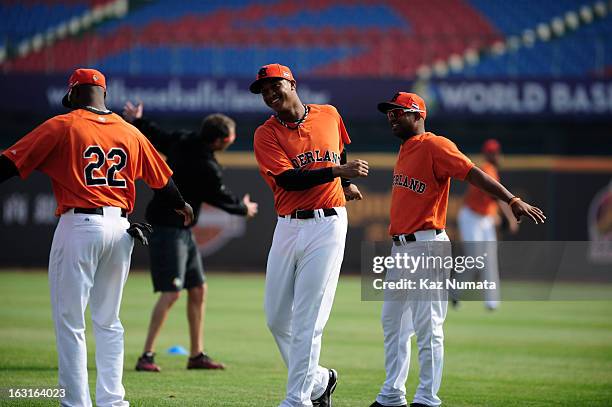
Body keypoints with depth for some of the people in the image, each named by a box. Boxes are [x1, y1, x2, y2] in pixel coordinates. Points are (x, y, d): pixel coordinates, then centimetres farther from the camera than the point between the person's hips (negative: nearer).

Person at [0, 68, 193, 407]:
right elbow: (162, 179, 23)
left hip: (79, 225, -5)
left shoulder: (61, 126, -3)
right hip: (120, 227, 5)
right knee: (108, 322, 15)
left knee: (69, 322, 0)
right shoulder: (130, 133, 10)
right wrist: (180, 206, 42)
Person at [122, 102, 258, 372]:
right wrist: (243, 208, 15)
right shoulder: (205, 168, -21)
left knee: (198, 290, 11)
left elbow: (155, 135, 17)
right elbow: (221, 198, -6)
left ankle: (197, 355, 17)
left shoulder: (182, 140, 1)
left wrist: (136, 121, 37)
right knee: (171, 292, -14)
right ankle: (146, 356, -13)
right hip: (167, 228, -10)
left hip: (182, 230, 10)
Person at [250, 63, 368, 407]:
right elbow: (288, 179, -14)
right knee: (277, 319, 5)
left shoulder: (329, 116, 6)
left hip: (327, 226, -2)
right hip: (288, 227, 2)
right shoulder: (266, 134, 0)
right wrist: (338, 171, -18)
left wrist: (347, 183, 29)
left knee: (307, 320, -8)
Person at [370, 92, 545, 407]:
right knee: (393, 323, 15)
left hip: (426, 246, -10)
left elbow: (473, 173, -21)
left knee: (427, 327, -7)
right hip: (400, 248, 10)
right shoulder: (405, 150, 17)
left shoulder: (434, 145, -10)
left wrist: (513, 201, -31)